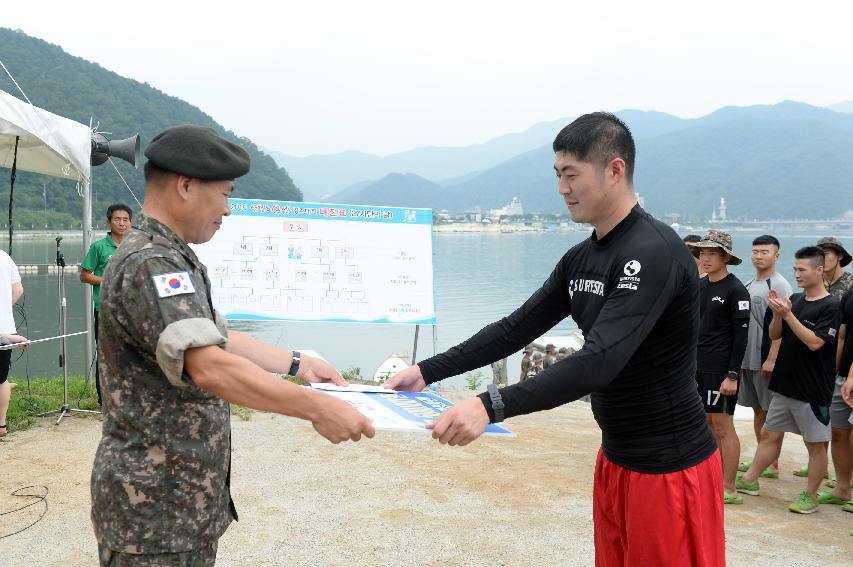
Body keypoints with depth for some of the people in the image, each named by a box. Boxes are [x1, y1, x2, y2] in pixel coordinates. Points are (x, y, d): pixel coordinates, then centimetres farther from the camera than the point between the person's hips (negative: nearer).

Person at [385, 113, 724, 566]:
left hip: (670, 467, -8)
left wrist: (491, 406, -39)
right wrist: (427, 371, 2)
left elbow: (599, 361, -31)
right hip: (615, 457, 8)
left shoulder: (653, 253, -22)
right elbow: (517, 328, 9)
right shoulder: (580, 259, 7)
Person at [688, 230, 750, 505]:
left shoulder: (735, 291, -10)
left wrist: (732, 375, -17)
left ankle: (729, 489, 6)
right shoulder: (699, 286, 11)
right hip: (697, 367, 7)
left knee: (723, 426, -2)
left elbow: (741, 336, -13)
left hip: (720, 370, -7)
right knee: (708, 424, 12)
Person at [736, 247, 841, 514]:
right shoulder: (794, 300, 8)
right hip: (785, 384, 7)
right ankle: (749, 480, 26)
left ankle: (810, 495, 17)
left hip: (813, 389, -7)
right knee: (769, 434, 15)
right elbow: (774, 335, 9)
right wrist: (777, 314, -9)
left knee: (815, 443, 6)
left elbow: (815, 342, -21)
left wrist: (788, 314, -22)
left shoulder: (830, 307, -12)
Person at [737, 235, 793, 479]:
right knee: (757, 410, 14)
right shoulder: (749, 285, 13)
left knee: (771, 412, 1)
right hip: (747, 359, 7)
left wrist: (772, 358, -20)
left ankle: (773, 465, 9)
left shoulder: (780, 285, -10)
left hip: (767, 361, -7)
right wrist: (739, 355, 14)